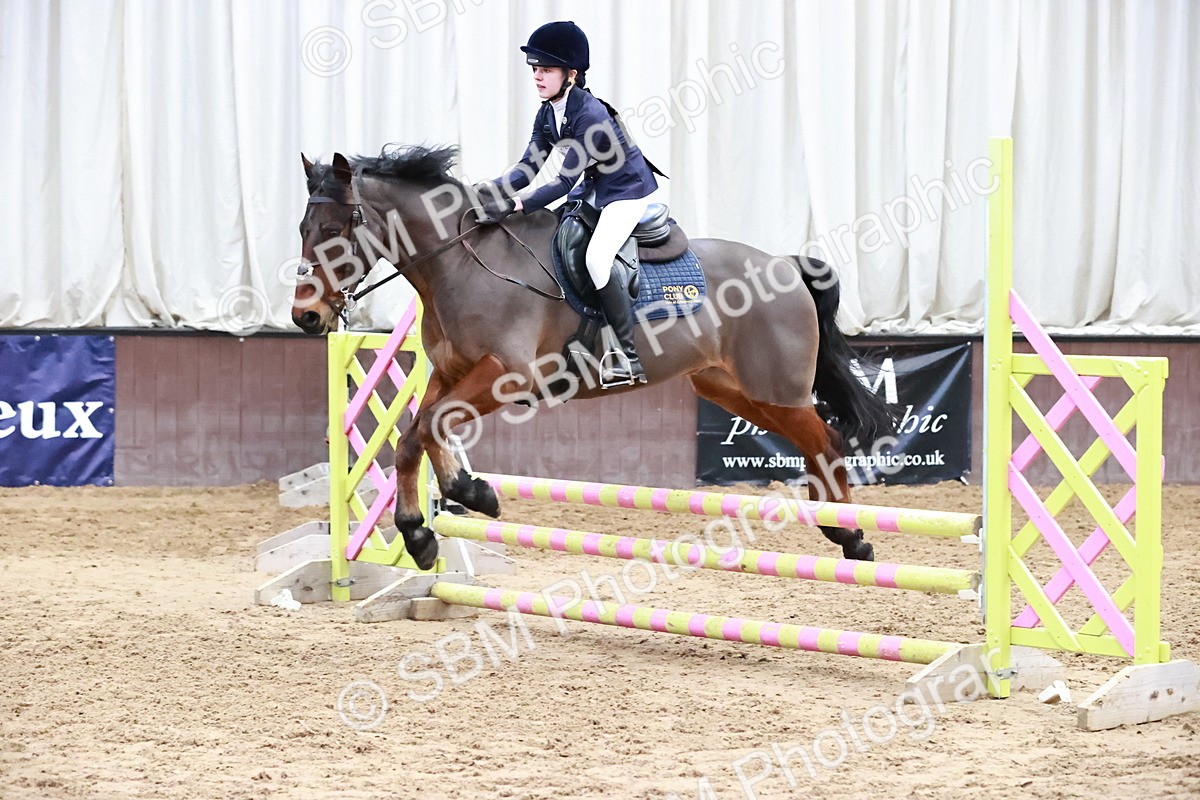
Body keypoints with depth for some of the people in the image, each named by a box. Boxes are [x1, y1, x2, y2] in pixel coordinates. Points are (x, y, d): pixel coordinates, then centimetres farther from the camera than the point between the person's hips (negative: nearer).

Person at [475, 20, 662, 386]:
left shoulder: (590, 115, -28)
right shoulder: (547, 114, -2)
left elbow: (564, 180, -31)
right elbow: (531, 166, -2)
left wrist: (517, 204, -39)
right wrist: (496, 189, -20)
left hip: (628, 191, -10)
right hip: (594, 189, 10)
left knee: (597, 257, -27)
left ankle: (630, 358, -22)